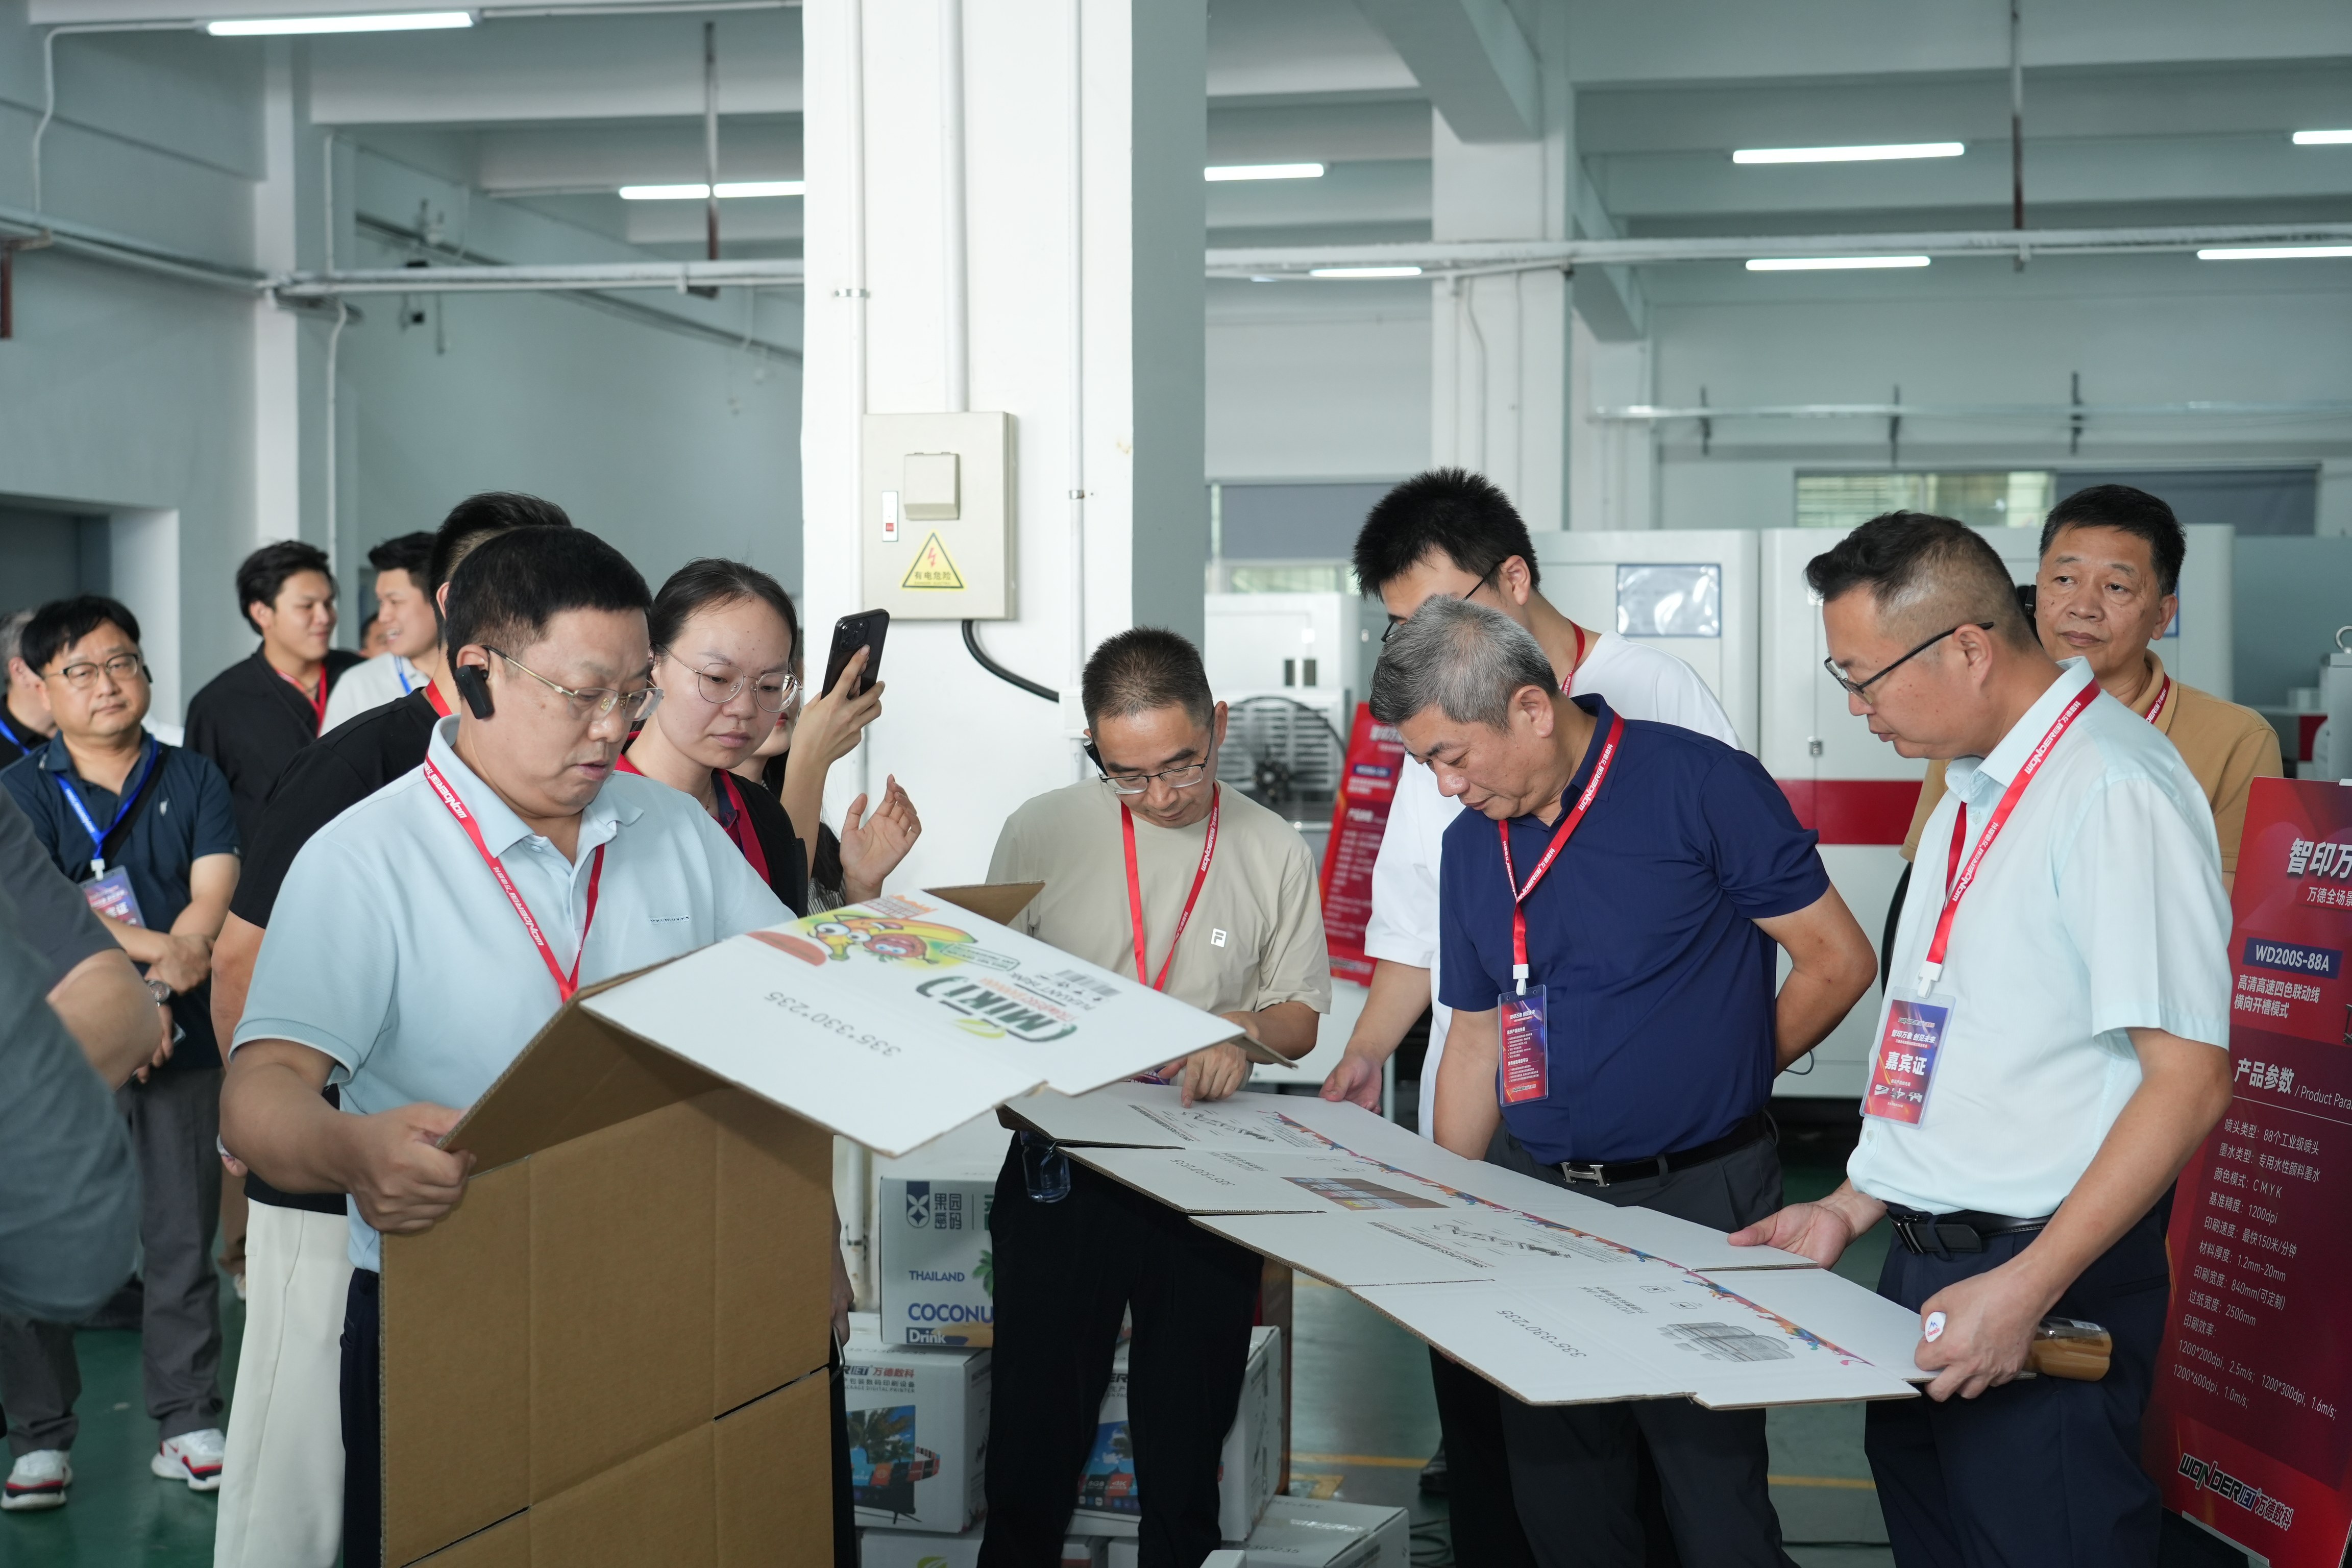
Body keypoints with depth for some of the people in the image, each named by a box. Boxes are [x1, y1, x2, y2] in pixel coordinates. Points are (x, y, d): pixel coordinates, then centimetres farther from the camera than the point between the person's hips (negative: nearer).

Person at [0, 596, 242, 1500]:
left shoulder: (193, 782, 9)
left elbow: (215, 886, -3)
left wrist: (181, 956, -22)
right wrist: (158, 947, -21)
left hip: (178, 1041, 2)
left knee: (182, 1239, 5)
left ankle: (188, 1426, 14)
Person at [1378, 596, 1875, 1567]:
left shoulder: (1701, 784, -11)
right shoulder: (1471, 841, 8)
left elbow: (1838, 960, -7)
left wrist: (1714, 1083, 2)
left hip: (1697, 1197, -5)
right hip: (1536, 1192, 6)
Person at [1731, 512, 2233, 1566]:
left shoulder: (2114, 791, -17)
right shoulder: (1969, 796, 14)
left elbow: (2188, 1079, -21)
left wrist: (2028, 1289, -23)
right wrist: (1855, 1206, 15)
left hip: (2051, 1283, -9)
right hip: (1925, 1266, 9)